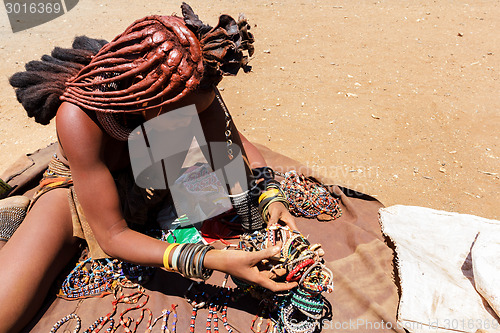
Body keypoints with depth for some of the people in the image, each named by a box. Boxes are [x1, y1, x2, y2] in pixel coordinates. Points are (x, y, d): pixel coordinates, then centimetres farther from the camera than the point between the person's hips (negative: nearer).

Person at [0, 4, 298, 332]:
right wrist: (213, 260, -47)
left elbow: (239, 145, -11)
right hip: (76, 190, -3)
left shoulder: (186, 87, -26)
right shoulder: (78, 115, -37)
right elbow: (112, 235, -35)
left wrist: (270, 197, -29)